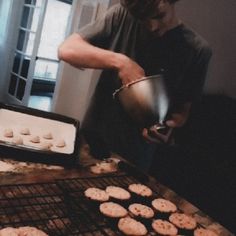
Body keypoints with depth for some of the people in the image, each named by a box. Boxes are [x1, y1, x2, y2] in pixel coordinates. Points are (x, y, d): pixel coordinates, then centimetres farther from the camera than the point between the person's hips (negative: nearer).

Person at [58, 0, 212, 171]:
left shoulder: (197, 50, -9)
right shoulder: (122, 15, -9)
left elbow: (184, 107, 0)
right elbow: (67, 50, -12)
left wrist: (169, 124, -22)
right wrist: (119, 61, -25)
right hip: (92, 140, 2)